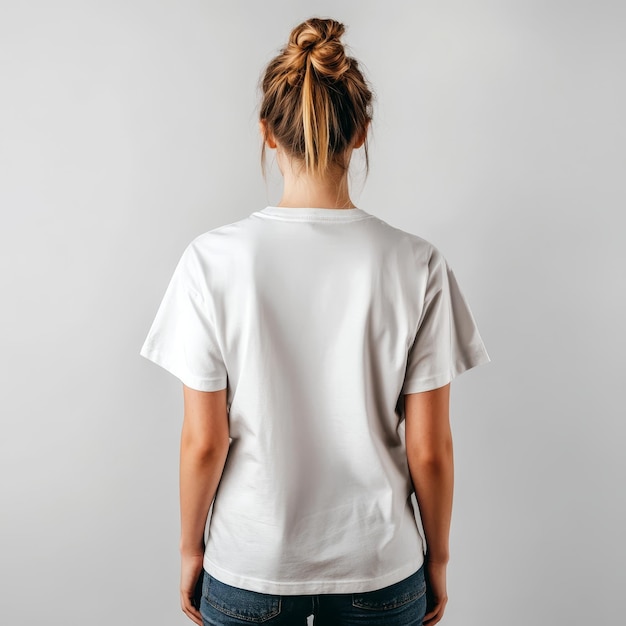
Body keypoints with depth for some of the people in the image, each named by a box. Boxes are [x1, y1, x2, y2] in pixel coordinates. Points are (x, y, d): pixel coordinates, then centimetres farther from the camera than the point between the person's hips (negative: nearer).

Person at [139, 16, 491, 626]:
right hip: (380, 568, 1)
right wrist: (437, 557, 7)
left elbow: (203, 442, -11)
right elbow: (430, 449, -10)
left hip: (246, 567, 0)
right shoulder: (416, 264, -15)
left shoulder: (213, 260, -17)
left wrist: (191, 549, 6)